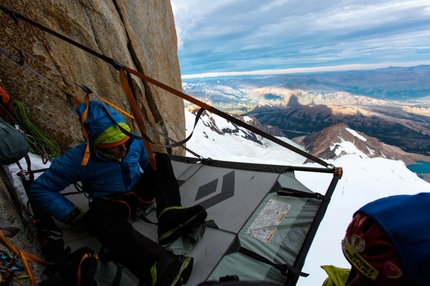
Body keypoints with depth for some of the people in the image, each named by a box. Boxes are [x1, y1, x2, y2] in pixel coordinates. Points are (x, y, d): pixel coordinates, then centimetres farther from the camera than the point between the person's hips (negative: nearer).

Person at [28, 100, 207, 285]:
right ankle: (157, 266, -61)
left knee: (161, 160, -16)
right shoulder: (77, 159, -18)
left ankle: (170, 217, -39)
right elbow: (39, 189, -11)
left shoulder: (134, 142, -10)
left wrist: (163, 183, 4)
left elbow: (149, 164, 10)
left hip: (141, 191, 4)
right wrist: (74, 216, -17)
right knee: (97, 217, -38)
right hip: (112, 203, -3)